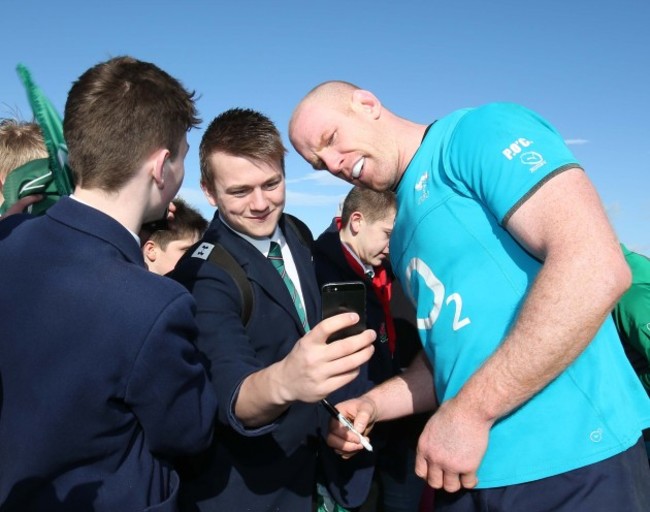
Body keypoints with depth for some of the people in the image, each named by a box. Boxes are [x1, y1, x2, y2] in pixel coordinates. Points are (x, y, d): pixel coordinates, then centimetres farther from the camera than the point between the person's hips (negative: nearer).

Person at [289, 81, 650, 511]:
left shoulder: (481, 132, -9)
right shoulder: (403, 231, 14)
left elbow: (598, 266, -22)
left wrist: (470, 411, -20)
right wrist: (372, 405, 2)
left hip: (571, 464, -8)